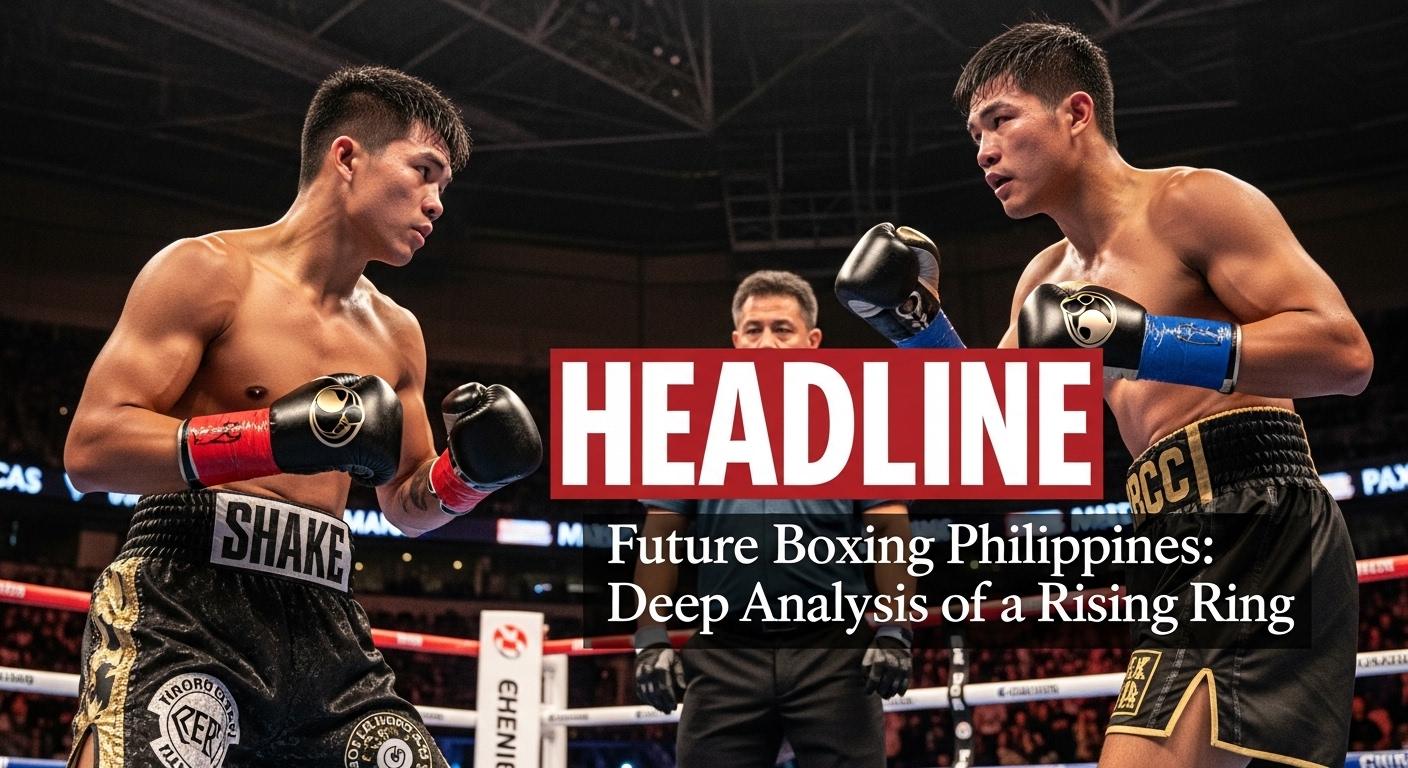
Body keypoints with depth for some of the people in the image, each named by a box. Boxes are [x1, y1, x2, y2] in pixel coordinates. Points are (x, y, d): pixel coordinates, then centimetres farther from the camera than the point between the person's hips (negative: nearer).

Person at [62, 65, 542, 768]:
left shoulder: (396, 334, 19)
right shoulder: (208, 272, -2)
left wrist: (470, 470, 5)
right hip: (182, 608, -6)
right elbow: (89, 450, -11)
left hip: (323, 628, 7)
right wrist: (275, 437, -21)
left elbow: (405, 507, 28)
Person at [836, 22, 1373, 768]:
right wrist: (912, 321, 10)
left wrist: (1140, 342, -21)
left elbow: (1344, 351, -14)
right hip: (1186, 550, 10)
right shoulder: (1050, 279, 21)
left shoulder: (1190, 204, -4)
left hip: (1258, 532, -10)